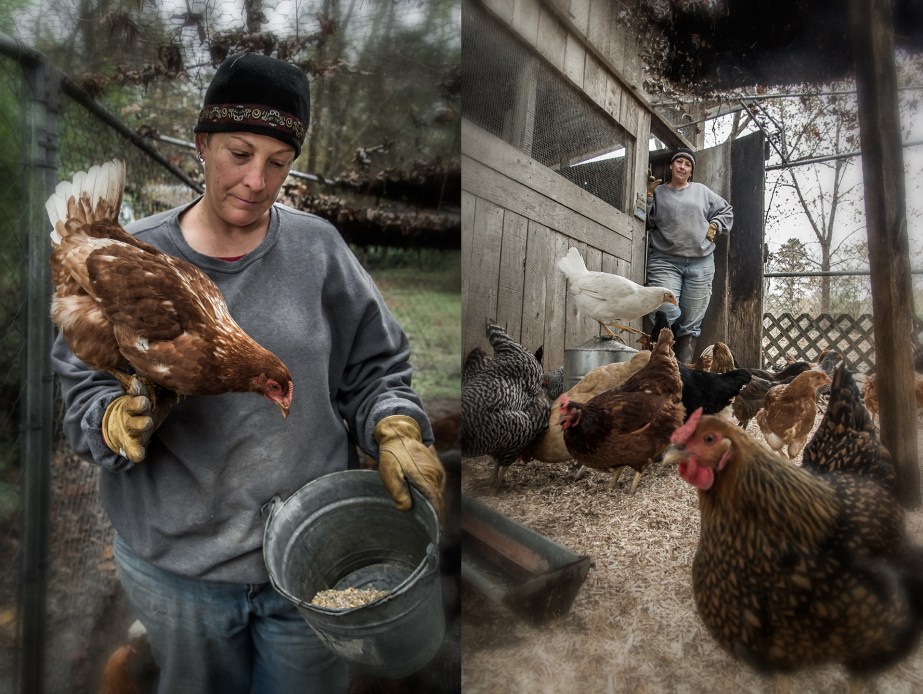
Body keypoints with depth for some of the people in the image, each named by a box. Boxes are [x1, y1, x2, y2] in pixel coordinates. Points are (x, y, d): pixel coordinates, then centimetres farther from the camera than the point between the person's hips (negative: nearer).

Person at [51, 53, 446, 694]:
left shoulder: (317, 248, -5)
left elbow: (374, 370, 0)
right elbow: (84, 394, -1)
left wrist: (395, 432, -18)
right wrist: (124, 421, -22)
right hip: (175, 565, 1)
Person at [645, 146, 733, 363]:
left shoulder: (702, 191, 17)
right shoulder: (658, 192, 12)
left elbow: (726, 211, 26)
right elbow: (647, 221, 4)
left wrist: (714, 226, 11)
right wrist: (648, 196, -4)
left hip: (701, 264, 3)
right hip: (665, 261, -3)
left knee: (691, 323, 1)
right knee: (666, 312, -22)